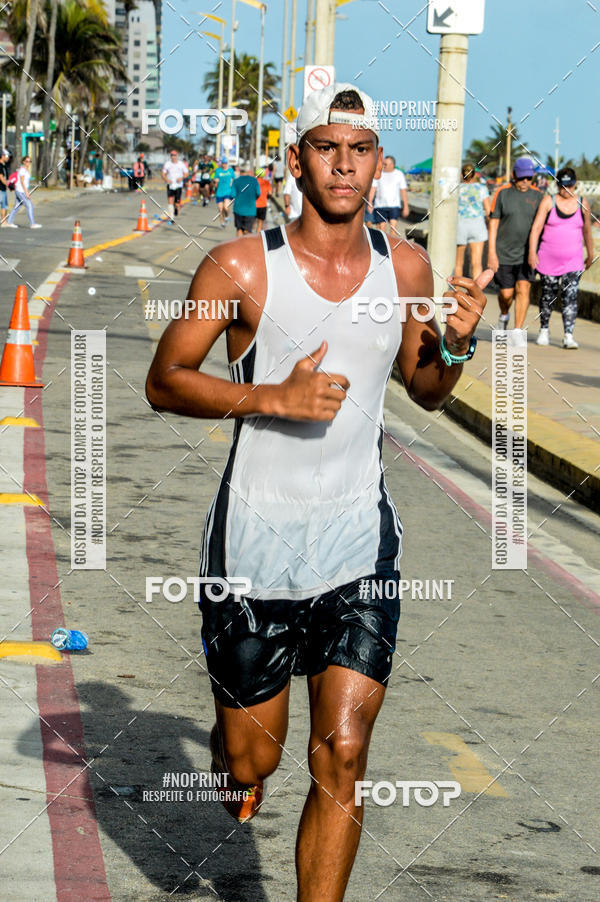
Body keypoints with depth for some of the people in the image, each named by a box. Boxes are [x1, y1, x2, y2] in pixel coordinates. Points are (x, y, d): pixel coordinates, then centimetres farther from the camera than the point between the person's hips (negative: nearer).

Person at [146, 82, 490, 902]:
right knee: (252, 758, 8)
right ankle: (237, 757, 46)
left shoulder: (406, 268, 2)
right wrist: (272, 397, -19)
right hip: (257, 537, -2)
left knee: (342, 756, -8)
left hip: (361, 544, 2)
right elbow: (164, 381, -6)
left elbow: (427, 390, 16)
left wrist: (457, 345, -6)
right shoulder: (241, 269, -10)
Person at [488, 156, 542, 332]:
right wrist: (492, 253, -8)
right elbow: (493, 224, -2)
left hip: (526, 253, 1)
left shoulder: (536, 195, 3)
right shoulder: (503, 193, -3)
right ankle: (504, 315, 36)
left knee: (523, 289, -11)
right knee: (506, 293, 3)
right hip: (504, 254, -1)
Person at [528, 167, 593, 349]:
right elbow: (536, 227, -8)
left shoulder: (582, 203, 3)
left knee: (570, 296, -11)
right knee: (548, 295, 10)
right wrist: (532, 252, -18)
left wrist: (590, 255, 21)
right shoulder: (548, 201, -3)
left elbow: (587, 231, 14)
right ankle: (544, 329, 29)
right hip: (548, 259, 0)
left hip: (573, 260, 0)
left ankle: (568, 336, -12)